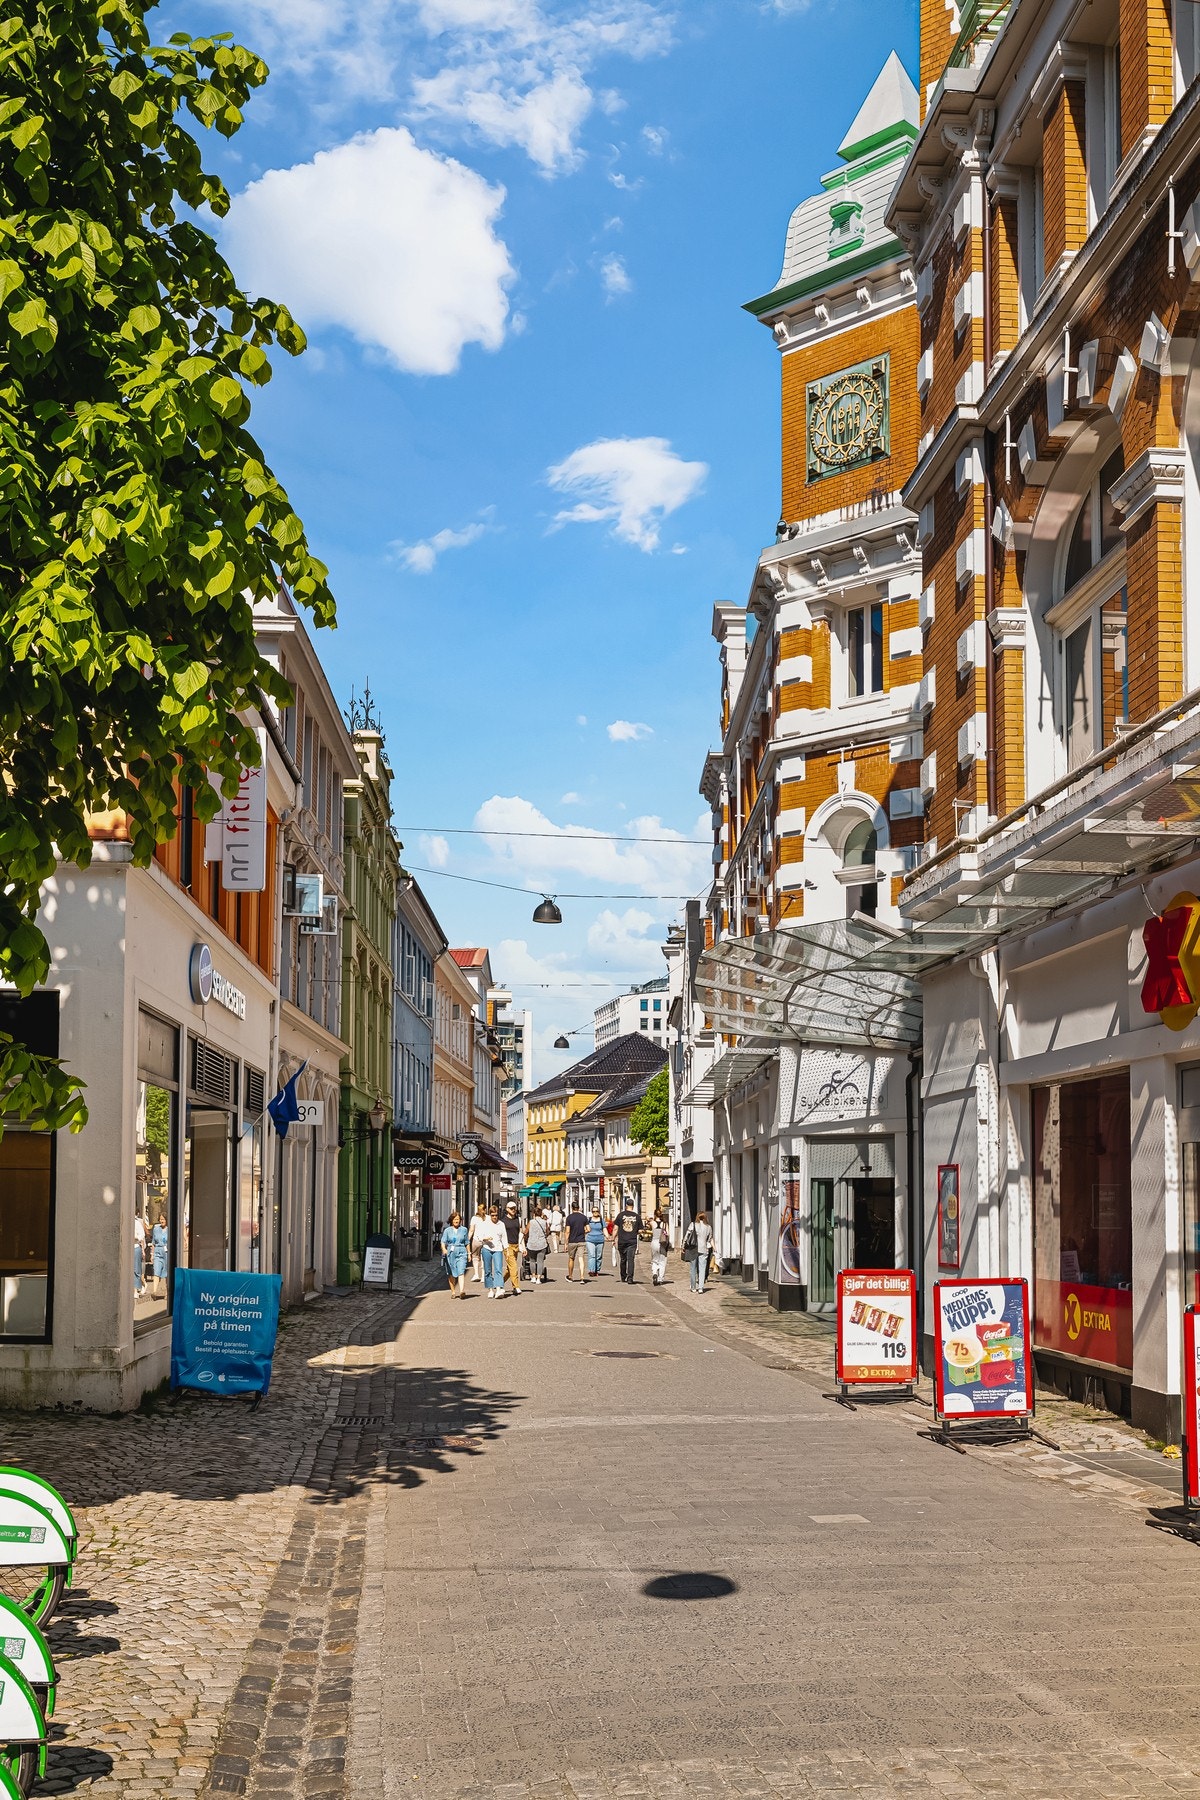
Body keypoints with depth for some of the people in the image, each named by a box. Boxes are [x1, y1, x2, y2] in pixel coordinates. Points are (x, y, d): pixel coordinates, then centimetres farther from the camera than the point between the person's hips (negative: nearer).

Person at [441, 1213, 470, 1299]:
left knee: (461, 1272, -15)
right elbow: (443, 1241, -1)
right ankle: (453, 1292, 18)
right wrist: (444, 1249, -20)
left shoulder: (464, 1229, 11)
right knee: (451, 1274, 6)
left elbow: (466, 1243, 18)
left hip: (461, 1253, -1)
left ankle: (461, 1291, -28)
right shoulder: (447, 1230, 7)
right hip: (450, 1253, 1)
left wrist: (469, 1253, 19)